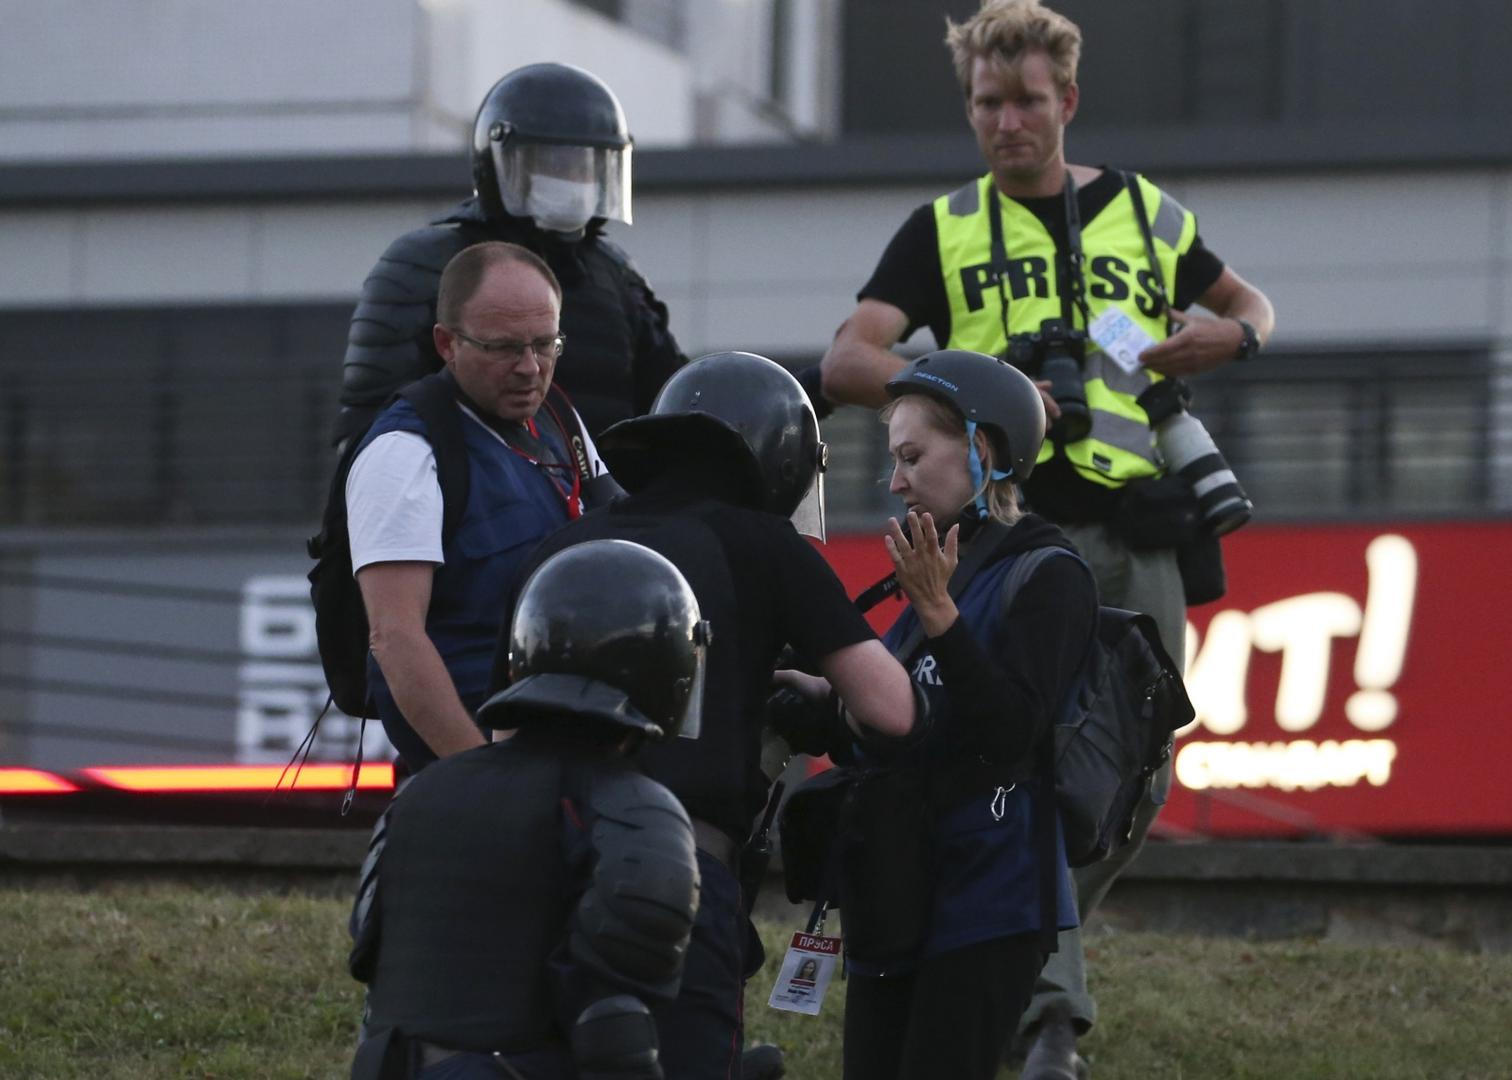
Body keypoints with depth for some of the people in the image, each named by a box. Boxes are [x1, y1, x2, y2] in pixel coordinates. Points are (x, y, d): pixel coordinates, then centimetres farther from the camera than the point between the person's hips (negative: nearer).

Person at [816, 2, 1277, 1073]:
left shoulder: (1149, 216, 16)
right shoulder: (944, 230, 9)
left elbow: (1247, 302, 30)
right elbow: (847, 362, 0)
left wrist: (1230, 335, 5)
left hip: (1139, 534, 3)